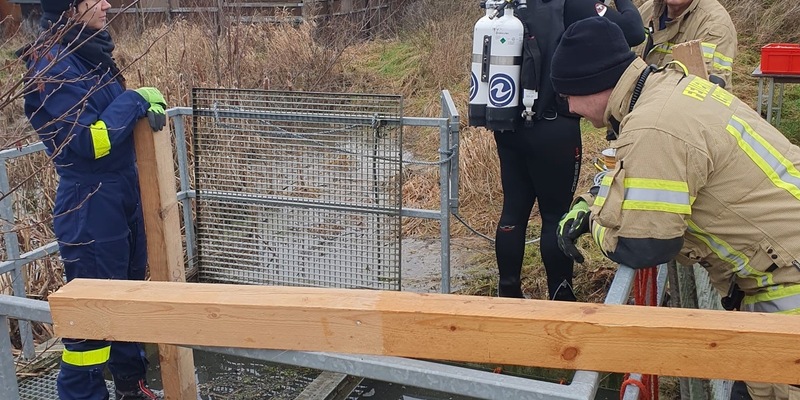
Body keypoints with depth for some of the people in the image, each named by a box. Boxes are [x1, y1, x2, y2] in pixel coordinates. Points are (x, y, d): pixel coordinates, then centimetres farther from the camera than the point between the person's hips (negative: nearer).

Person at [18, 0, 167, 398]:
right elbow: (89, 141, -24)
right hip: (90, 211, -9)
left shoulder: (91, 53, 8)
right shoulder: (53, 66, -19)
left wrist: (149, 104, 0)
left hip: (124, 199, 9)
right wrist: (136, 99, -17)